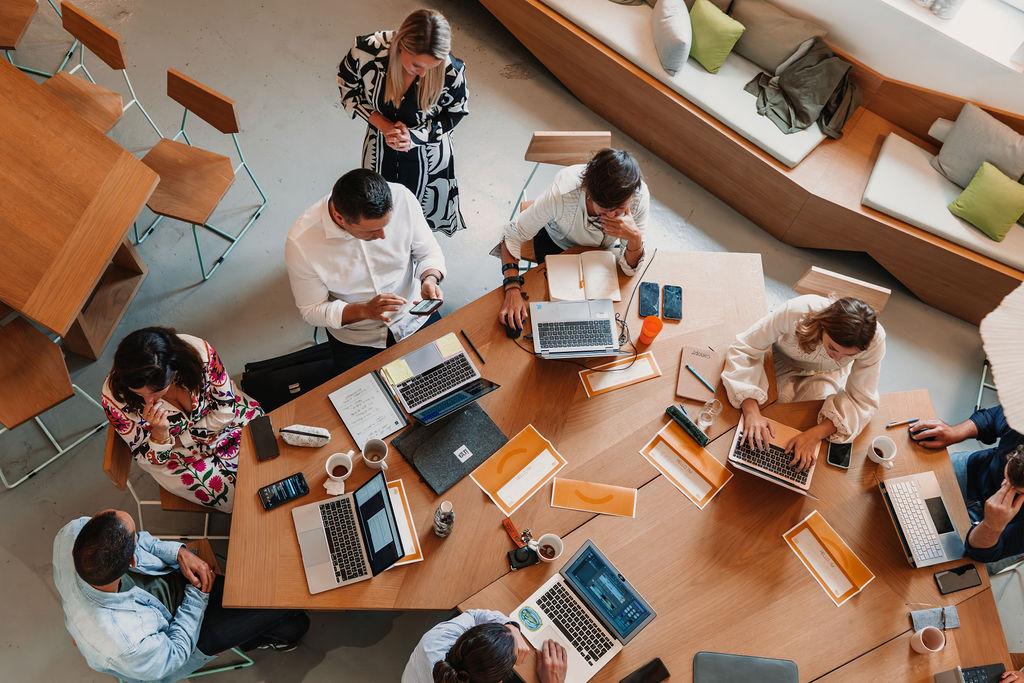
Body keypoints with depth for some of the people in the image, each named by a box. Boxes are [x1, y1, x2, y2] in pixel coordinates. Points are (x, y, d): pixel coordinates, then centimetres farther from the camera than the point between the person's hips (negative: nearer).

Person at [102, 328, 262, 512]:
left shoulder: (200, 352, -33)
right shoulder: (115, 396, -30)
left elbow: (226, 410, -15)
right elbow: (151, 460, -16)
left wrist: (181, 439, -17)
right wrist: (159, 431, -36)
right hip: (174, 452, -1)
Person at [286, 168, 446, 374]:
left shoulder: (401, 198, -24)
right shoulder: (301, 242, -29)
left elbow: (428, 251, -7)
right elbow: (312, 311, -15)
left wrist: (430, 278, -28)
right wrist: (365, 310, -31)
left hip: (414, 317, 2)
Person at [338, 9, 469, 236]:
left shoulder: (451, 71, -33)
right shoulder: (368, 49, -32)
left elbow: (455, 113, -11)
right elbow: (347, 86, -10)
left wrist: (414, 136, -24)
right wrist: (381, 123, -22)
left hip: (427, 153, -1)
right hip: (380, 150, 1)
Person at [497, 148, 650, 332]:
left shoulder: (640, 196, -37)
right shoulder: (561, 194, -45)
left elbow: (630, 269, -27)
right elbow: (513, 234, -32)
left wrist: (635, 237, -49)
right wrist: (513, 289, -45)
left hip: (599, 248, 2)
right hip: (556, 243, -2)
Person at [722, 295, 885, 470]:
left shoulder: (874, 339, -36)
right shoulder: (795, 312, -43)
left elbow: (863, 401, -26)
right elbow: (743, 350, -35)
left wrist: (815, 435, -41)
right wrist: (752, 411, -47)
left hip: (826, 374, 1)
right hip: (784, 362, -1)